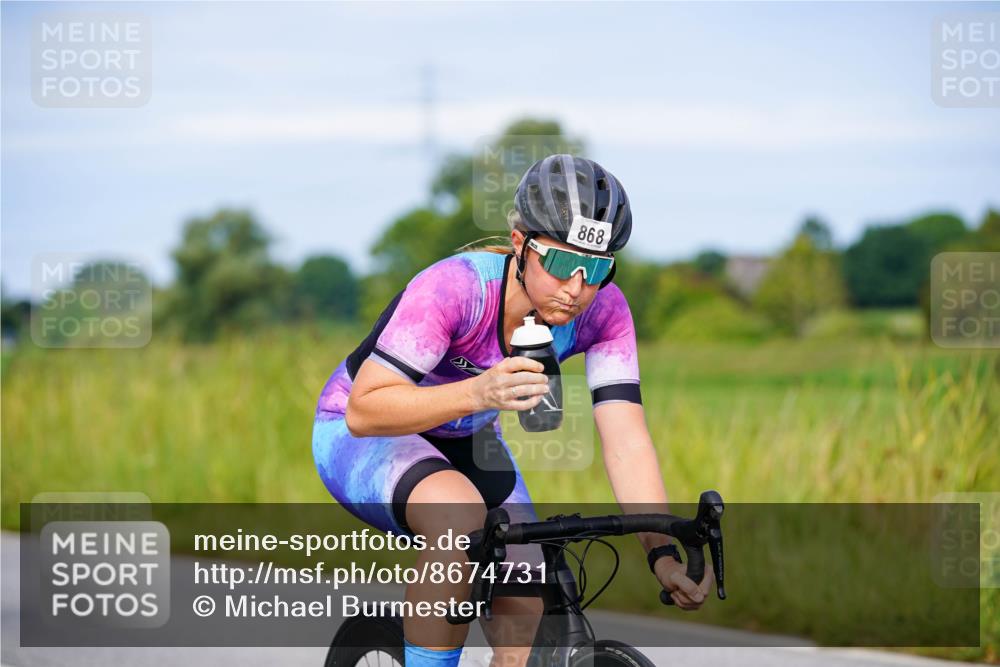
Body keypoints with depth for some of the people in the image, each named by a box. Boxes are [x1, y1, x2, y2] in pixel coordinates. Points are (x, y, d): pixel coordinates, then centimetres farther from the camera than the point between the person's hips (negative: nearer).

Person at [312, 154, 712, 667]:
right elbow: (363, 410, -38)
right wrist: (477, 392, -53)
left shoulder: (603, 311, -21)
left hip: (464, 444, 5)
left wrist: (663, 553, -39)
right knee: (458, 511, -38)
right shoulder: (454, 288, -35)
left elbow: (626, 440, -26)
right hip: (359, 436, -5)